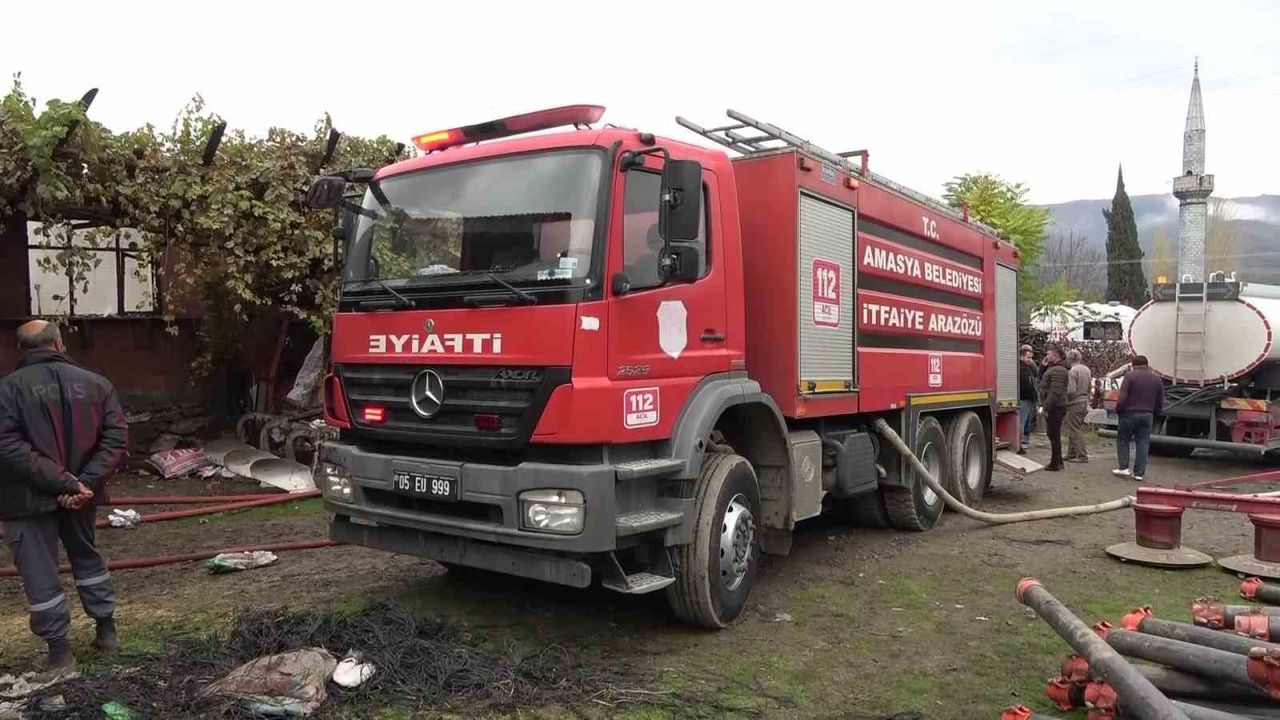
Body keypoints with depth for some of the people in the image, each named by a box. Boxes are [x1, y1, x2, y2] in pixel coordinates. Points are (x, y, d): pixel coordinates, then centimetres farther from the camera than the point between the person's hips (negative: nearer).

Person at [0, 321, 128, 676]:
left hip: (30, 498, -4)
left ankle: (59, 654, 13)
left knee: (40, 574, 7)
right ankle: (107, 631, 31)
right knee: (87, 557, 23)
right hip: (82, 494, 4)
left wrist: (61, 481, -17)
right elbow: (117, 438, -6)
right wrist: (84, 482, -11)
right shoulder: (95, 383, 0)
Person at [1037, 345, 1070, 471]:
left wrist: (1046, 406, -23)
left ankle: (1055, 464, -1)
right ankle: (1058, 462, 25)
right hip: (1053, 407, 11)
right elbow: (1041, 380, 24)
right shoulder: (1052, 369, 17)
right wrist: (1044, 366, 12)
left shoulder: (1058, 370, -17)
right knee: (1054, 436, 17)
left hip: (1054, 408, -11)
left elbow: (1055, 392, -23)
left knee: (1054, 435, -5)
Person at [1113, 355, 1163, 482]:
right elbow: (1160, 403, 12)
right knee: (1143, 443, 6)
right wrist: (1154, 416, 22)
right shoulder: (1157, 379, 9)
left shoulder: (1130, 375, -7)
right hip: (1147, 415, 4)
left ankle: (1123, 467, 4)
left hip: (1130, 413, -4)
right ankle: (1139, 473, 5)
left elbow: (1122, 398, -14)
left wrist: (1118, 411, 0)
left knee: (1122, 440, 10)